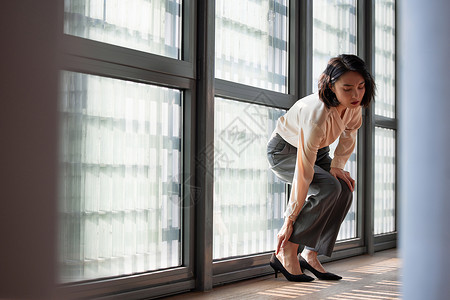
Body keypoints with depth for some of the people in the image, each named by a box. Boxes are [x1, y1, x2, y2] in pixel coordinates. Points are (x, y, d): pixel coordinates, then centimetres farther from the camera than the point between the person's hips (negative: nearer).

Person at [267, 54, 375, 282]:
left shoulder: (355, 104, -20)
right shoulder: (317, 115, -40)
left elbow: (348, 135, 2)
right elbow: (303, 172, -36)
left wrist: (336, 166, -7)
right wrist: (290, 220, -31)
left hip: (317, 149, 7)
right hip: (284, 150, -7)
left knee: (345, 192, -14)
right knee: (329, 188, -28)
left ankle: (310, 256, -3)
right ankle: (285, 252, -20)